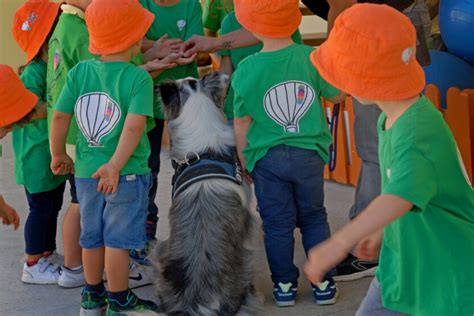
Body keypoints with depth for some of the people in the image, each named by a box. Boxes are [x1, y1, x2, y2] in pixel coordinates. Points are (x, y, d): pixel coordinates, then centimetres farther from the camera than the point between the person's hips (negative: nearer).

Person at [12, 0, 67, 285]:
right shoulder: (33, 73, -20)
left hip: (58, 154, 8)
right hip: (38, 157, -8)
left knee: (53, 206, 18)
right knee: (41, 208, 1)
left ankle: (47, 255, 33)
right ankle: (33, 266, 13)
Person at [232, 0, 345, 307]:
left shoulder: (246, 69, -12)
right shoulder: (312, 57, -10)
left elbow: (241, 123, -5)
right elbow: (337, 95, 5)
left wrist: (243, 161, 9)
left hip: (267, 158, -1)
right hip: (309, 154, 1)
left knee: (278, 224, 12)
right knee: (314, 219, 16)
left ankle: (285, 285, 20)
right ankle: (324, 284, 21)